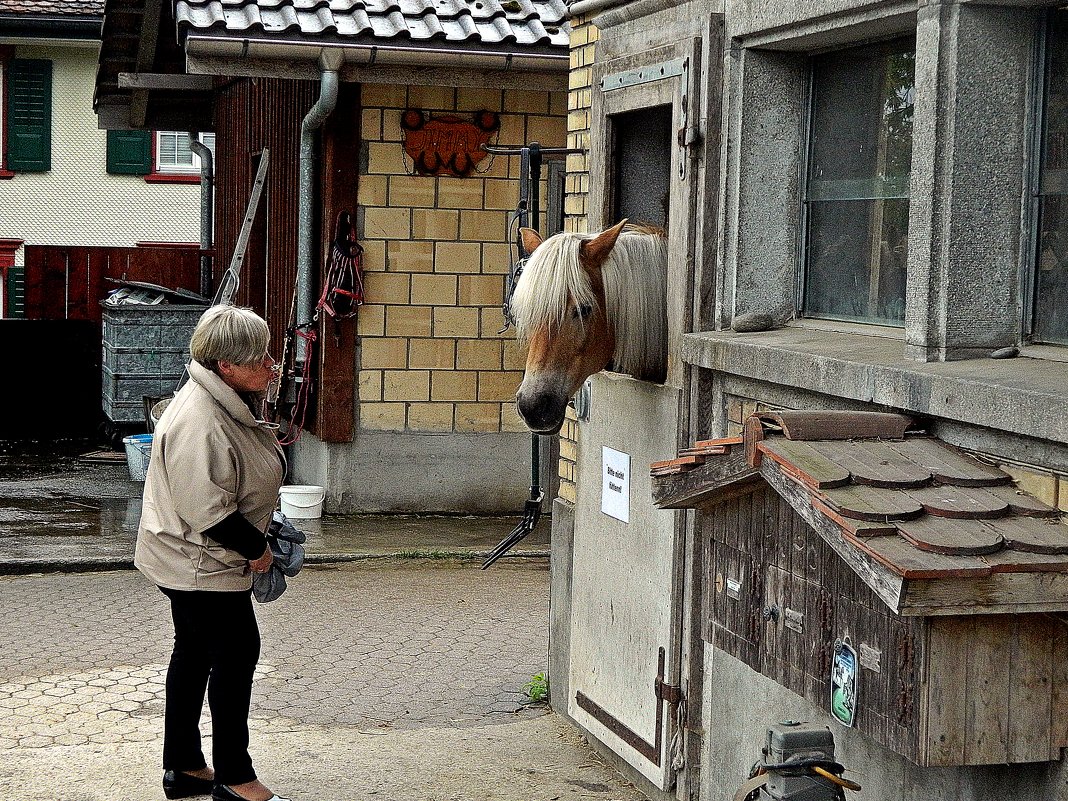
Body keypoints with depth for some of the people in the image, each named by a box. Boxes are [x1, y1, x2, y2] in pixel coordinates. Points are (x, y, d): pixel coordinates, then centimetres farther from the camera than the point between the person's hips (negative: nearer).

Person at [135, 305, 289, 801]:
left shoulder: (229, 403, 7)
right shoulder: (199, 422, -28)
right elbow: (208, 512, -28)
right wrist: (256, 547, -17)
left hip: (194, 561, 11)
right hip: (200, 563, -11)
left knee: (194, 653, 16)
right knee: (236, 652, -3)